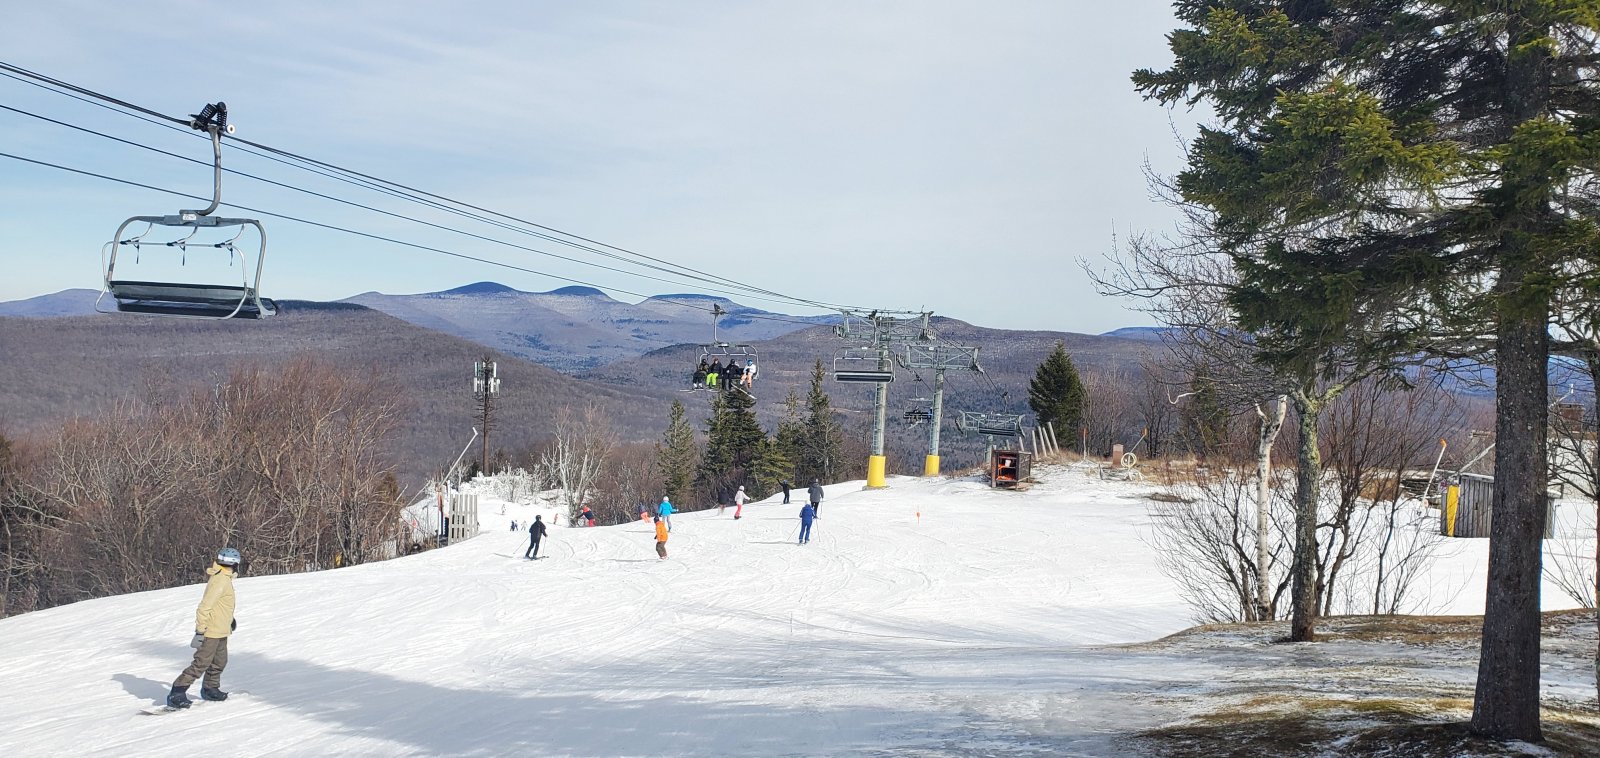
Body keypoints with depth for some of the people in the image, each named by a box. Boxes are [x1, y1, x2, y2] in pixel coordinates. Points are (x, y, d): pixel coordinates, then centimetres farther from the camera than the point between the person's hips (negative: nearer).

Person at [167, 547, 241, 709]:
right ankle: (176, 694, -7)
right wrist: (200, 631, -26)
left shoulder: (224, 578, 9)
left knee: (219, 662, 20)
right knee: (201, 664, -9)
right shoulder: (220, 581, -23)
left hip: (221, 632, 10)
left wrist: (230, 619, 39)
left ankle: (210, 689, 37)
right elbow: (204, 607, -26)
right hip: (211, 631, -10)